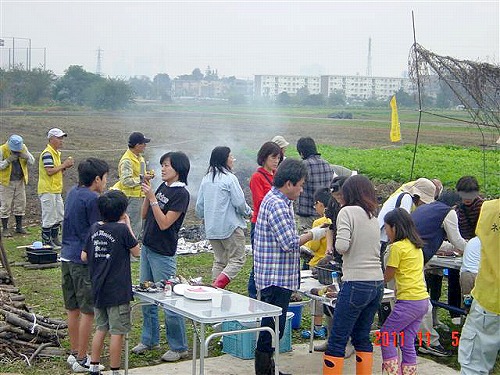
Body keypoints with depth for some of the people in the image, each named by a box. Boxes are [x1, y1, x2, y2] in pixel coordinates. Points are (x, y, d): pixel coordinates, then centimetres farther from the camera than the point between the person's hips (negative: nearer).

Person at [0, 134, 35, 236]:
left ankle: (19, 226, 21)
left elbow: (32, 162, 3)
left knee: (20, 204, 9)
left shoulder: (23, 148, -1)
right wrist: (8, 160, -30)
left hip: (20, 181, 5)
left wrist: (27, 157, -18)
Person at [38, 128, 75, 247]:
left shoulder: (56, 153, 16)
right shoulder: (47, 153, -15)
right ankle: (46, 242, 4)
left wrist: (66, 166, 3)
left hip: (56, 190, 10)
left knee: (59, 216, 14)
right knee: (49, 217, -4)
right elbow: (49, 171, -24)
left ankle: (55, 240, 24)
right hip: (48, 191, -10)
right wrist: (64, 165, -17)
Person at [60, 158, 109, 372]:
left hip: (67, 257, 9)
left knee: (73, 309, 16)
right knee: (87, 312, 0)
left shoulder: (73, 193, 10)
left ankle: (74, 353, 26)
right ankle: (81, 360, 5)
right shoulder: (93, 200, -16)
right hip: (84, 260, -9)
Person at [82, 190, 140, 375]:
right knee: (117, 332, 3)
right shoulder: (122, 229, -14)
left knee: (101, 328, 18)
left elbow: (84, 257, 6)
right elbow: (136, 252, -2)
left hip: (98, 289, 6)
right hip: (118, 290, -6)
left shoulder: (95, 228, 3)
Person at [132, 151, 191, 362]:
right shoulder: (162, 187, 9)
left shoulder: (181, 194, -14)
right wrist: (147, 192, -2)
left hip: (163, 254, -9)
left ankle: (179, 348, 8)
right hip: (147, 247, 9)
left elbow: (164, 223, -20)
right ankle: (150, 340, 29)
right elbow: (144, 215, 10)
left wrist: (152, 197, -21)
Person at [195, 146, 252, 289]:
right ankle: (218, 286, -17)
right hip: (230, 226, -7)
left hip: (211, 228, 7)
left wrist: (204, 217, 31)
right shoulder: (229, 178, -12)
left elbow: (199, 205, 12)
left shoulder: (206, 179, 8)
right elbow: (239, 202, -14)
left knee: (219, 261, 16)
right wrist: (248, 212, 6)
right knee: (237, 259, -1)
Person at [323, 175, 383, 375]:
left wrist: (336, 240, 4)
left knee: (337, 340, -2)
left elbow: (342, 246, -16)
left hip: (356, 284, -7)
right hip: (377, 284, 8)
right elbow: (375, 249, 15)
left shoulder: (347, 212, -6)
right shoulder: (373, 216, 16)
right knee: (362, 337, 16)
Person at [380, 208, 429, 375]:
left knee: (385, 335, 4)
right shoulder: (416, 246, 14)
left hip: (408, 302, -8)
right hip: (423, 300, 8)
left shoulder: (397, 247, -11)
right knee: (407, 342, 12)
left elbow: (387, 276, -5)